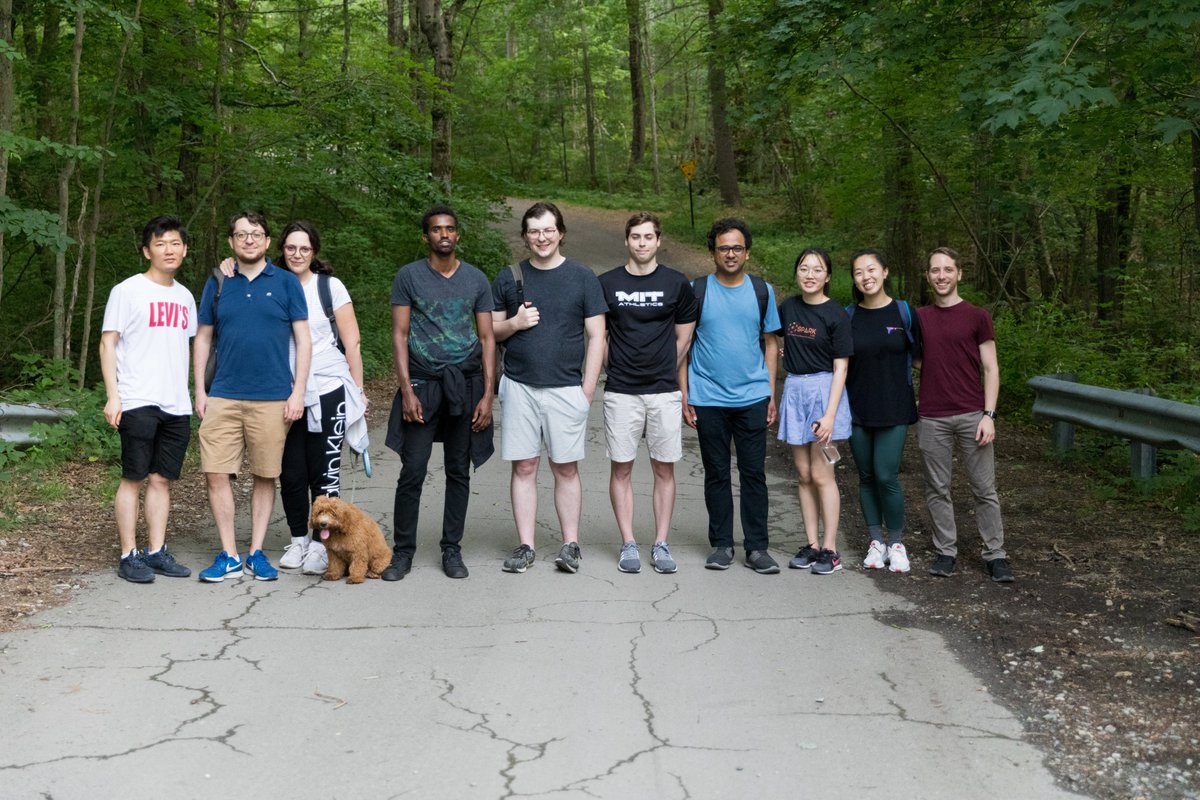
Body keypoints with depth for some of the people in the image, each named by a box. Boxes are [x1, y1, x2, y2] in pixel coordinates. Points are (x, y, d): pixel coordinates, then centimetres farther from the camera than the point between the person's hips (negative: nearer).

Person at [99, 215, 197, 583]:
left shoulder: (185, 296, 16)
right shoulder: (127, 291, -2)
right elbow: (108, 344, -5)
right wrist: (112, 396, -12)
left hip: (177, 404, 6)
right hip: (138, 402, -5)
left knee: (162, 479, 8)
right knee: (134, 477, -3)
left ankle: (157, 552, 14)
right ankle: (129, 556, 3)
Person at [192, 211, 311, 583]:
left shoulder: (286, 283, 3)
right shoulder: (217, 284, 9)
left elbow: (303, 340, 2)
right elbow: (203, 339, 13)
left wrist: (298, 392, -6)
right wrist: (200, 391, 5)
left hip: (273, 398, -2)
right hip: (223, 396, 2)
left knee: (265, 476, 6)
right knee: (216, 474, -3)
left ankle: (256, 553, 17)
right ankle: (228, 556, 8)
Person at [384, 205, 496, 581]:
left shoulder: (476, 280, 7)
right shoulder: (408, 277, 2)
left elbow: (487, 339, 7)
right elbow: (400, 335, 0)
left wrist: (487, 395, -2)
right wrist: (407, 391, -9)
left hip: (465, 384, 2)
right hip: (422, 383, -2)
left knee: (459, 472, 7)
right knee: (412, 471, -4)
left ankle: (452, 550, 17)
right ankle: (403, 550, 8)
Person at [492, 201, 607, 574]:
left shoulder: (582, 277, 3)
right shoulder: (509, 277, 8)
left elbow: (596, 336, 2)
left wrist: (588, 386, -4)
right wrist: (514, 324, -8)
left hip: (566, 388, -2)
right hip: (519, 386, 2)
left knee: (565, 469, 3)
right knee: (523, 467, 3)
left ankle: (571, 545, 12)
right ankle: (525, 546, 10)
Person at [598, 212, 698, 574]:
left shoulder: (677, 284, 4)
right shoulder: (607, 283, 4)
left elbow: (683, 337, 11)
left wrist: (662, 369, 9)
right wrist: (620, 366, 8)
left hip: (664, 391, 0)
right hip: (620, 391, 0)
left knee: (664, 468, 4)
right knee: (621, 468, 2)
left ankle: (661, 545, 11)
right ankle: (628, 544, 10)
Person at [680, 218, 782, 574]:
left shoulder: (762, 290, 7)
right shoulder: (696, 291, 1)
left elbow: (770, 343, 11)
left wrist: (771, 394, 6)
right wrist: (684, 396, -2)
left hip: (752, 397, 1)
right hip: (708, 398, -1)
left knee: (754, 473, 2)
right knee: (716, 474, 7)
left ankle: (757, 547, 10)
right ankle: (721, 545, 17)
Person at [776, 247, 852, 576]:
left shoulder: (836, 315, -8)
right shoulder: (788, 307, 6)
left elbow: (840, 368, -11)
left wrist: (830, 414, -18)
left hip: (823, 391, -5)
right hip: (794, 390, 5)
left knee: (820, 474, -5)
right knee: (803, 474, 8)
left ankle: (830, 549, 3)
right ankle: (812, 545, 15)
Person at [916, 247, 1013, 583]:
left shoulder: (976, 317, 2)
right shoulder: (918, 318, 10)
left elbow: (990, 369, 1)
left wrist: (989, 415, -8)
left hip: (972, 415, -2)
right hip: (932, 418, 2)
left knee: (984, 489, 1)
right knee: (937, 489, 6)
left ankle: (995, 554, 9)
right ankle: (946, 552, 16)